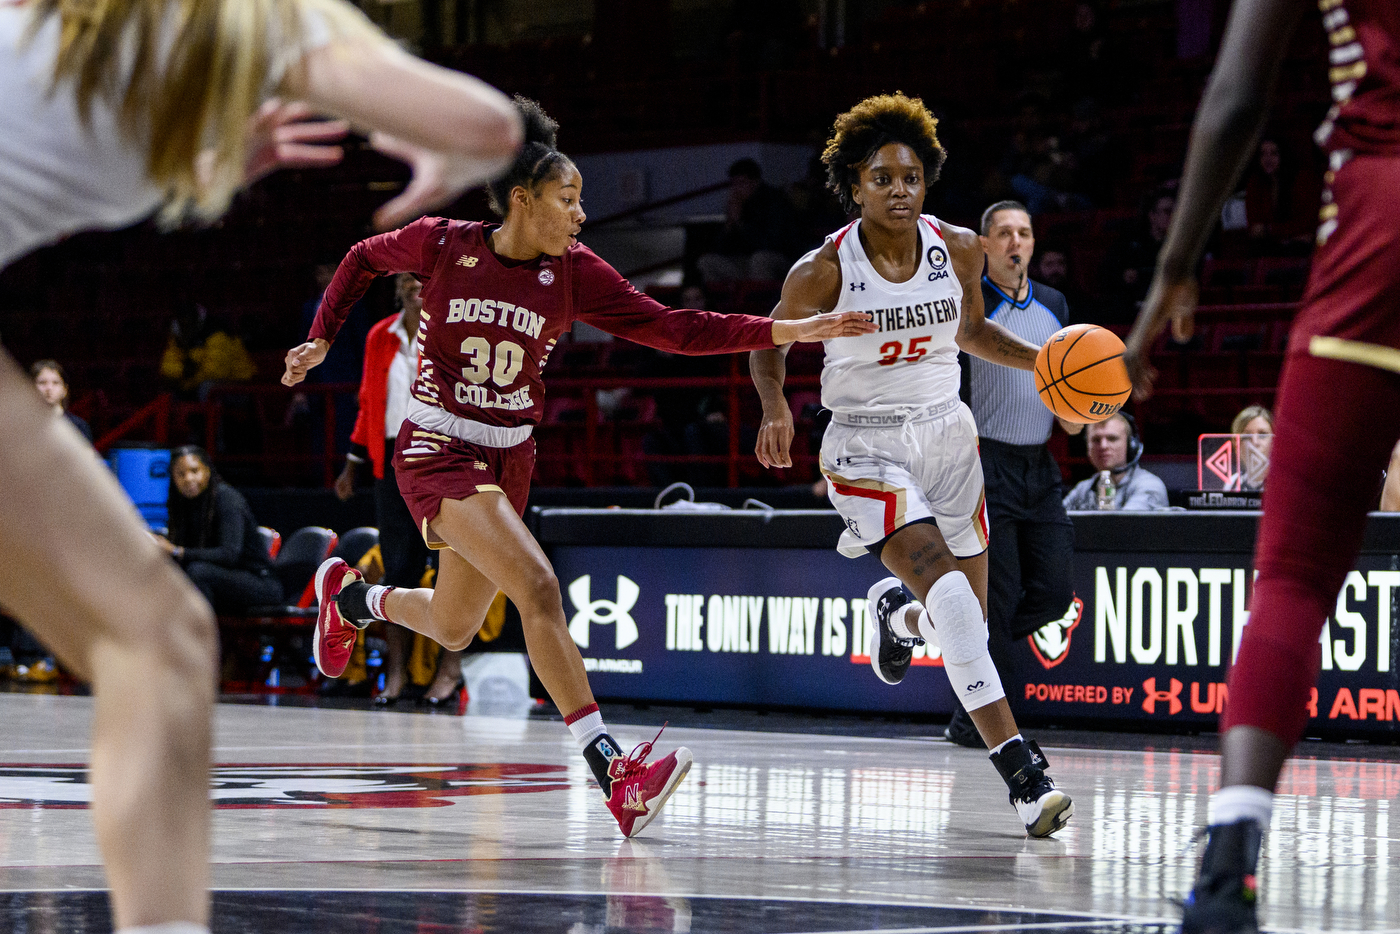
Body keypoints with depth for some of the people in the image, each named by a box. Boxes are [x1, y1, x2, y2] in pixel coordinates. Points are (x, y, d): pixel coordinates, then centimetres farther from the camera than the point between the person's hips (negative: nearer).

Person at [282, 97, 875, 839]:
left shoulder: (572, 274, -4)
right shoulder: (442, 244, -11)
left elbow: (671, 329, -9)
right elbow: (365, 259, 9)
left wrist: (790, 331, -16)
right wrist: (320, 339, 5)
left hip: (509, 458, 5)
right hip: (436, 450, -5)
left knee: (453, 628, 15)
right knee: (538, 587, -23)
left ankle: (350, 596, 49)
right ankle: (610, 770, -28)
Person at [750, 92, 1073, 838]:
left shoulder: (958, 249, -3)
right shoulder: (823, 271, -13)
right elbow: (769, 344, 3)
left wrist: (1044, 362, 0)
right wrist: (775, 412, -16)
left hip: (946, 434, 5)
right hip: (866, 447, -5)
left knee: (966, 618, 8)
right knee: (947, 588, -26)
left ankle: (895, 609, 48)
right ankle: (1019, 770, -32)